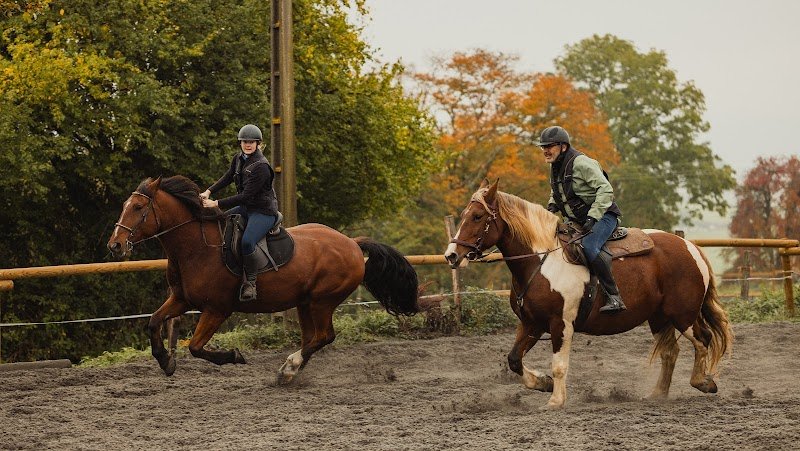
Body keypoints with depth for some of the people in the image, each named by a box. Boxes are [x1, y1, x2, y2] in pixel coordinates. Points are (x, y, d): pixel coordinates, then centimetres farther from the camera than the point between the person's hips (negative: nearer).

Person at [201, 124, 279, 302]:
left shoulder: (261, 166, -23)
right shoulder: (238, 159, 4)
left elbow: (246, 196, -26)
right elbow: (228, 177, 22)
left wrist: (216, 204, -24)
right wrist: (209, 192, 6)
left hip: (264, 211, -10)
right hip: (246, 208, 10)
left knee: (247, 242, -32)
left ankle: (250, 283, -19)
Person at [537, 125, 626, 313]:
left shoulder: (581, 163, -19)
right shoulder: (555, 168, 8)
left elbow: (605, 190, -24)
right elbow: (555, 193, 28)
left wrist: (592, 217, -32)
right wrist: (552, 206, 5)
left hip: (603, 216, -10)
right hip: (577, 221, 10)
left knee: (588, 247, -34)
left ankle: (614, 297, -33)